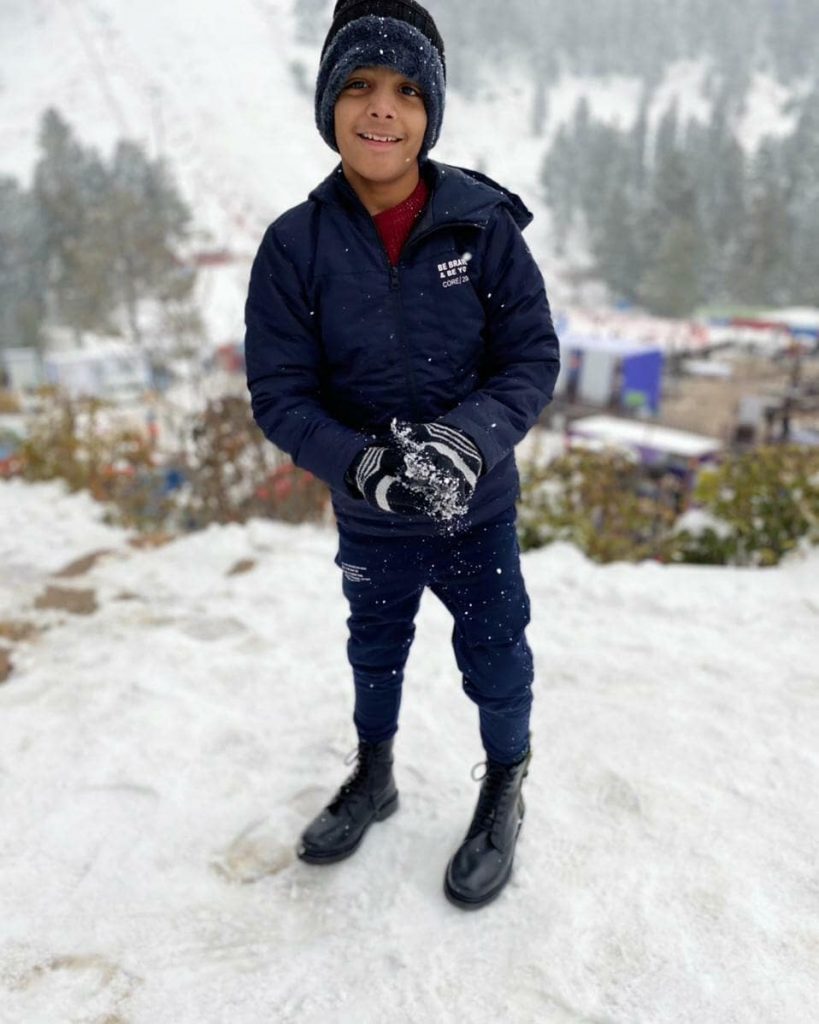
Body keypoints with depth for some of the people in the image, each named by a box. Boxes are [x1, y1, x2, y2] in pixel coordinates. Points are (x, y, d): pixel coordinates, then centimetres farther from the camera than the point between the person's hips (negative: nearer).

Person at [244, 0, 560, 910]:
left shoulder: (482, 222, -13)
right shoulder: (296, 243, -12)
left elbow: (533, 355, -10)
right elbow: (278, 390, -12)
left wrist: (470, 439, -29)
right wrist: (360, 463, -28)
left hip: (479, 510, -1)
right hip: (366, 519, 2)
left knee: (494, 655, 14)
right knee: (375, 651, 23)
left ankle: (505, 791, 43)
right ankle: (373, 776, 51)